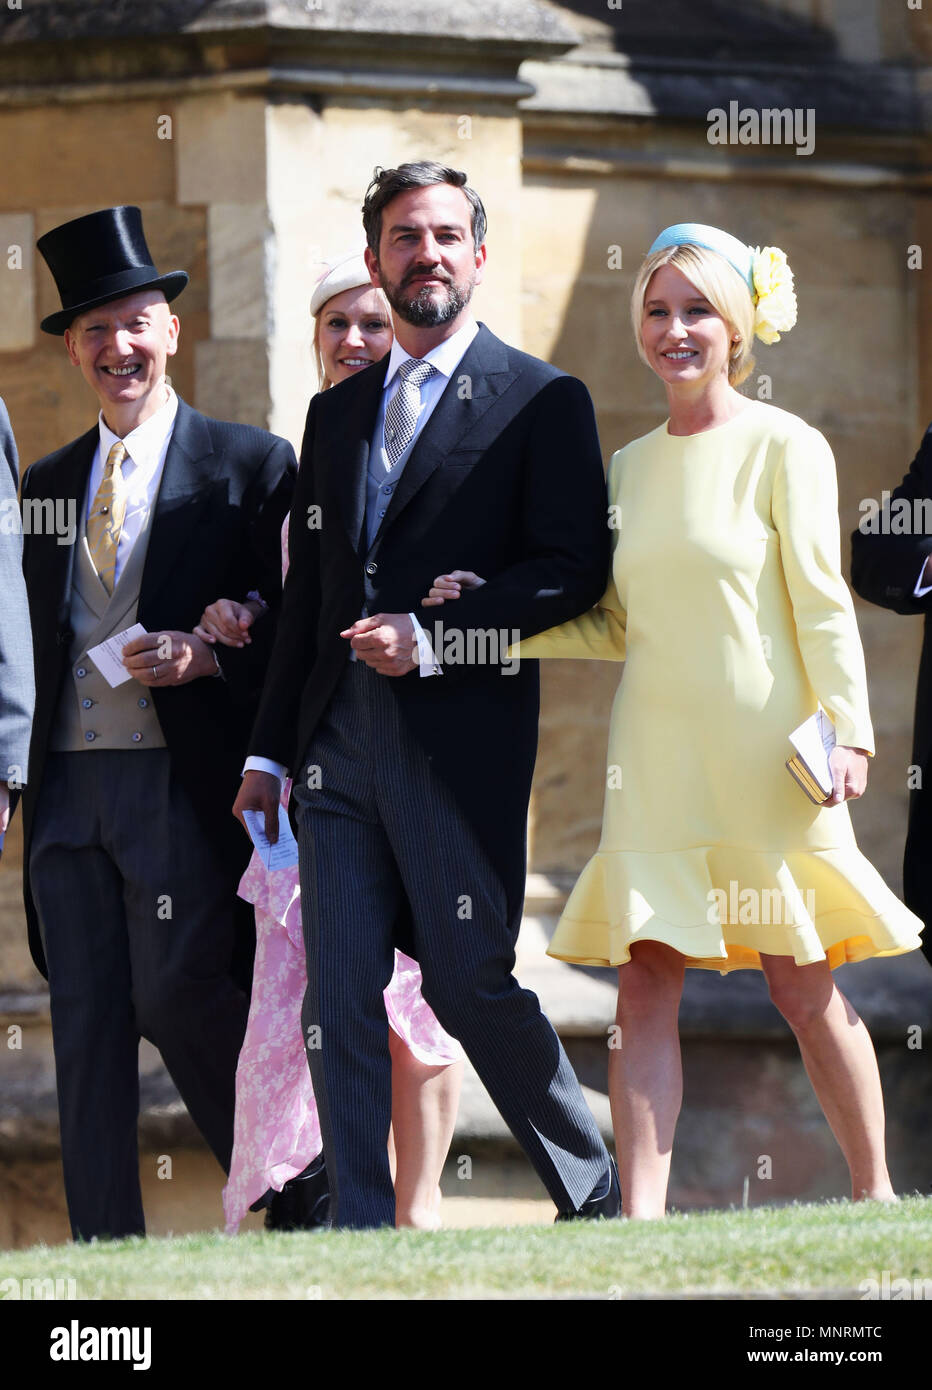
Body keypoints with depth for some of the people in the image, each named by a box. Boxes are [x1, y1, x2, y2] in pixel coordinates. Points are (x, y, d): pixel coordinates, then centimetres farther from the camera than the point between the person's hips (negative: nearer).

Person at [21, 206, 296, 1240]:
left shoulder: (249, 466, 2)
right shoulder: (47, 484, 17)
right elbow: (35, 641, 19)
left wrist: (205, 657, -17)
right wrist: (15, 772, 5)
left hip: (182, 782, -5)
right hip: (67, 787, 5)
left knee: (177, 995, -11)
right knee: (86, 1024, 2)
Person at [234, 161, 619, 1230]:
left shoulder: (541, 402, 1)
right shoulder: (336, 414, 19)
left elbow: (573, 568, -7)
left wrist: (434, 638, -16)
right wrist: (269, 750, 17)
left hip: (461, 735, -5)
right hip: (341, 741, 5)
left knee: (474, 989, -4)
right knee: (339, 1003, -2)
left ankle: (594, 1193, 15)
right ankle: (361, 1235, 0)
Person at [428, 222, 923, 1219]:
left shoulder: (783, 448, -2)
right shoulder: (630, 467, 13)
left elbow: (822, 604, -6)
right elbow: (615, 630, 15)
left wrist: (847, 730, -14)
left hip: (759, 757, -4)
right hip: (655, 755, 5)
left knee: (804, 988, 2)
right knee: (645, 984, -5)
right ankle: (640, 1217, -10)